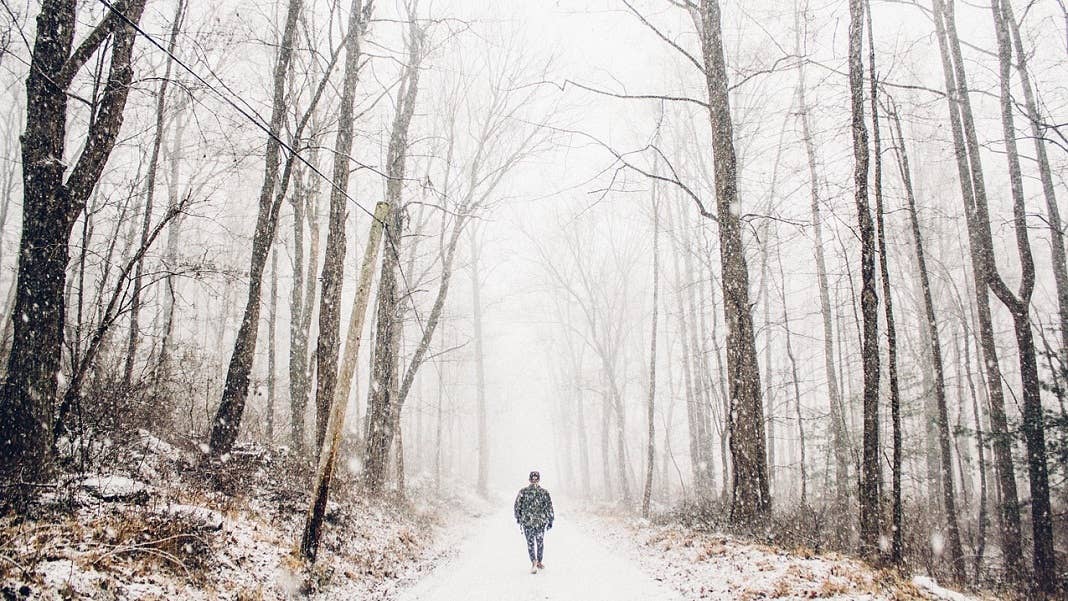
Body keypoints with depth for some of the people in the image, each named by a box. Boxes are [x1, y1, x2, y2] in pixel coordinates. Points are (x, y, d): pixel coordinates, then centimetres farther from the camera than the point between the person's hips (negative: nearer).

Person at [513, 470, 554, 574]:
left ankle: (533, 561, -14)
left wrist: (518, 518, 13)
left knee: (530, 543, 7)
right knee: (540, 542, 19)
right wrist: (550, 522, 8)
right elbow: (549, 508, -1)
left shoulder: (523, 491, -5)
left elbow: (517, 506, -1)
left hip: (527, 522, -1)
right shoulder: (544, 492, -4)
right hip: (541, 521, 1)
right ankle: (539, 562, 29)